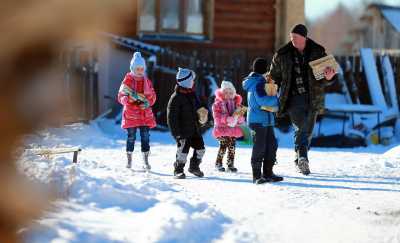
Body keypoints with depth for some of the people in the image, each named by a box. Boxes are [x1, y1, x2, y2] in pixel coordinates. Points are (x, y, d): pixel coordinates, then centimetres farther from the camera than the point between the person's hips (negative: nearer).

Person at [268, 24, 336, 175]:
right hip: (293, 98, -2)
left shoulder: (318, 52, 1)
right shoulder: (282, 55, 1)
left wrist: (328, 77, -18)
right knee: (300, 128, -18)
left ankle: (300, 160, 25)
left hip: (312, 98, 2)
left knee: (308, 131, 8)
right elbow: (274, 75, 12)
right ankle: (302, 158, -28)